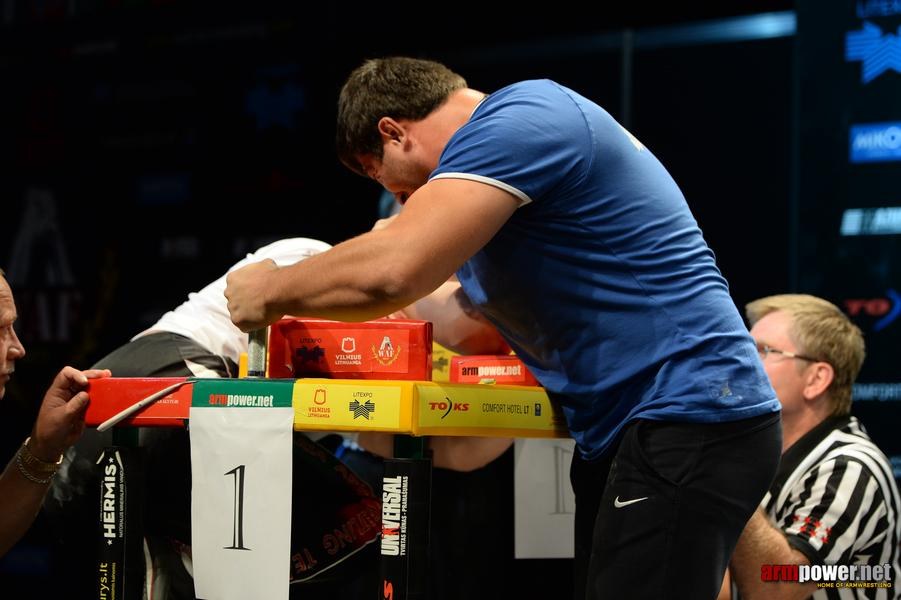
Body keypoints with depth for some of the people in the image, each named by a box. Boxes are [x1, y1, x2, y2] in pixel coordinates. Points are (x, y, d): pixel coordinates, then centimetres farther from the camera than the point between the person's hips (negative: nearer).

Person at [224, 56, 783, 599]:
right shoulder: (518, 136, 21)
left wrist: (270, 293, -7)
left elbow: (392, 271, -23)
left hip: (687, 420, -11)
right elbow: (475, 327, 29)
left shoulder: (520, 118, -13)